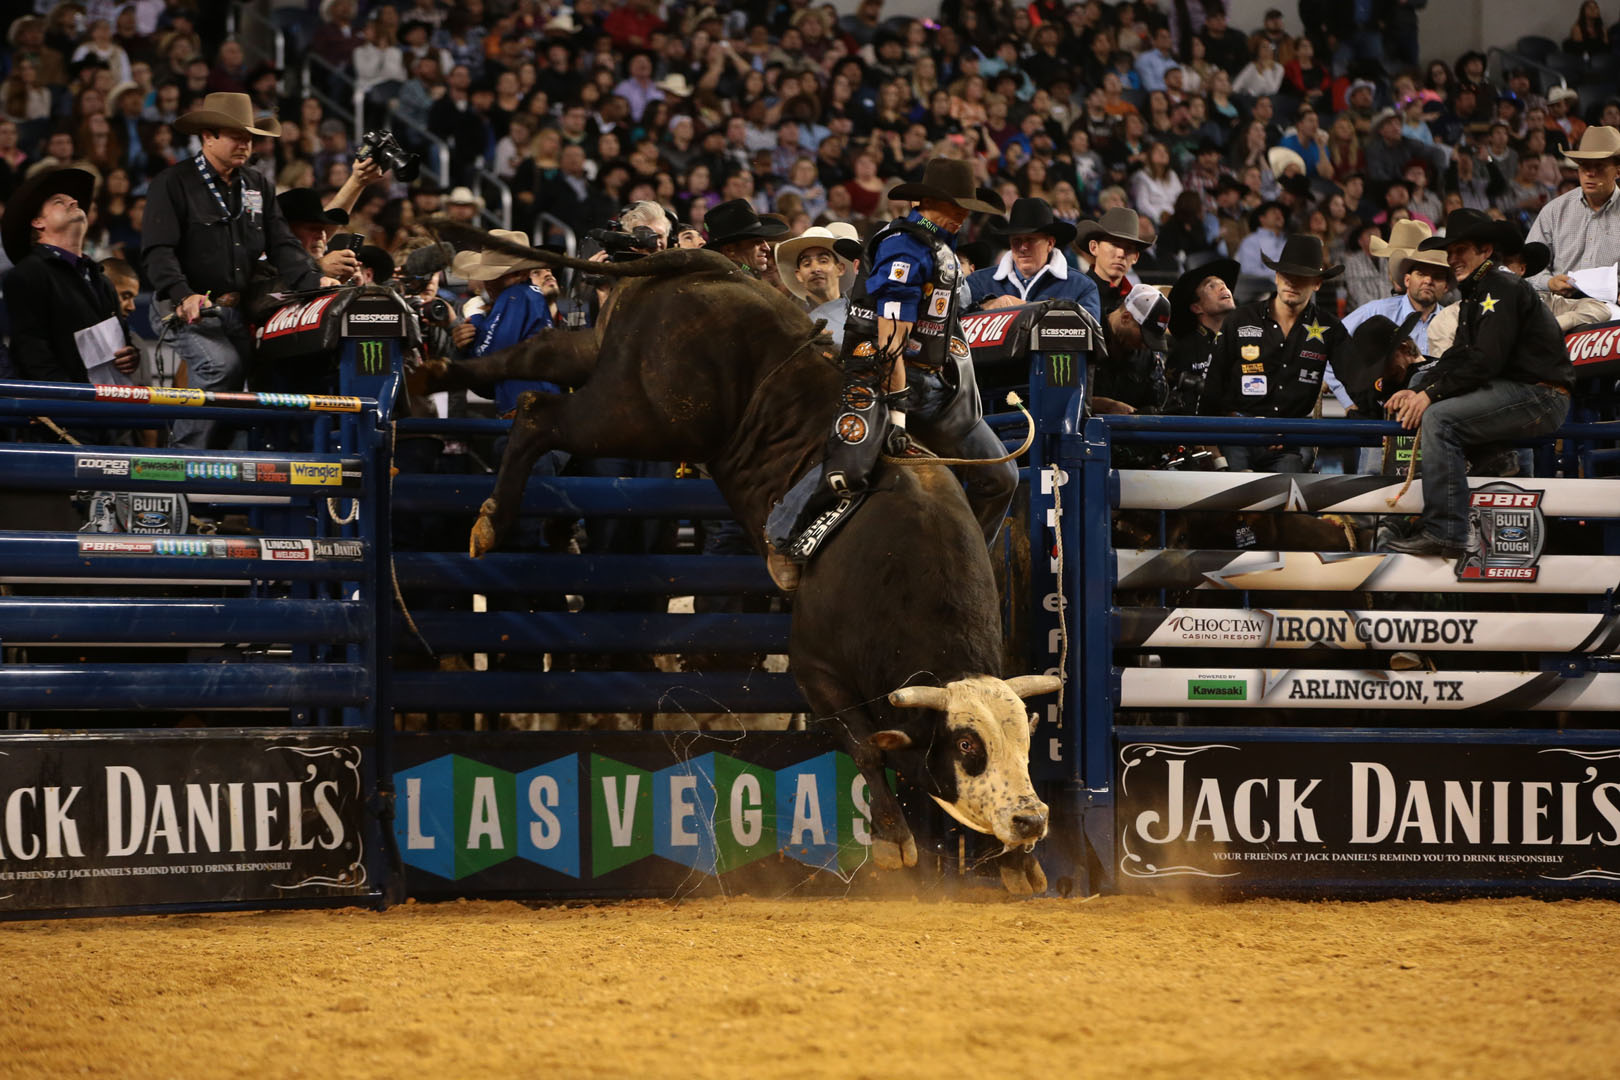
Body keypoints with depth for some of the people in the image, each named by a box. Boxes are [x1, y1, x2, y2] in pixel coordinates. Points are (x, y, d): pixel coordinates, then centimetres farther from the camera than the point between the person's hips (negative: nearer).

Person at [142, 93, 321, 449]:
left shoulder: (258, 187, 18)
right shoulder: (173, 184, -1)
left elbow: (281, 245, 12)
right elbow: (158, 251, -11)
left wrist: (312, 282, -7)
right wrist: (183, 295, -27)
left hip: (241, 309, 6)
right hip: (191, 309, -6)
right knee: (221, 364, -28)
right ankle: (184, 452, -21)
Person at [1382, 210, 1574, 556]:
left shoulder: (1503, 288, -12)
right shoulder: (1474, 294, 20)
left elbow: (1486, 361, -19)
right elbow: (1457, 357, 15)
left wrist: (1431, 394, -17)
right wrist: (1419, 392, -2)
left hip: (1539, 395, -11)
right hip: (1511, 391, 11)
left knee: (1438, 419, -24)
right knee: (1425, 411, 11)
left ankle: (1443, 533, -28)